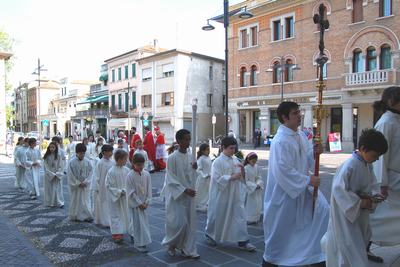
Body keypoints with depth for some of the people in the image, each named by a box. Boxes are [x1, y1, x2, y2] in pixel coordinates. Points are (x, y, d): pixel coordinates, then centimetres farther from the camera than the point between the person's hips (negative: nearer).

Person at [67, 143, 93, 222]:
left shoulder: (87, 162, -4)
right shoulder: (72, 162, -10)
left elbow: (90, 172, 0)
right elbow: (70, 175, -9)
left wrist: (86, 182, -11)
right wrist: (78, 183, -11)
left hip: (85, 185, 2)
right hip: (75, 185, -2)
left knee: (85, 200, 5)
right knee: (76, 201, 8)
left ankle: (86, 216, 10)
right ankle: (75, 216, 21)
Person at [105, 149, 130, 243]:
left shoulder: (126, 170, -4)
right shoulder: (111, 171, -18)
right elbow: (109, 186, -15)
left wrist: (126, 190, -12)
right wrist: (119, 192, -18)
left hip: (124, 197, 5)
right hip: (115, 197, -5)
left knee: (124, 214, 14)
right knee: (116, 215, 3)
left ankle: (120, 232, 30)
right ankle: (116, 234, 11)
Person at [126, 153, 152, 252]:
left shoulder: (147, 174, -3)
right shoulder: (130, 176, -15)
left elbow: (149, 189, 1)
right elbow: (131, 192, -14)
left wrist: (146, 202, -7)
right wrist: (139, 203, -15)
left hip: (143, 203, 5)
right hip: (134, 203, -5)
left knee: (144, 221, 17)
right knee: (138, 222, -2)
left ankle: (132, 233, 43)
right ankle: (140, 244, 7)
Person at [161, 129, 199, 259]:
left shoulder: (190, 156, 5)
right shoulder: (172, 158, -13)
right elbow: (171, 179, -14)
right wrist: (185, 190, -19)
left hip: (189, 195, 6)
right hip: (176, 195, -6)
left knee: (190, 222, 8)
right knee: (179, 223, -2)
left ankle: (188, 249, 20)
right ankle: (171, 245, 24)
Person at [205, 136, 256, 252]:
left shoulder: (235, 160, 7)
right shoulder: (217, 162, -11)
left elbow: (241, 177, 11)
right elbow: (217, 178, -19)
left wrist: (242, 170, -10)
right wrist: (232, 177, -24)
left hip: (234, 195, 5)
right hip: (221, 195, -5)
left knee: (240, 215, 1)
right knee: (217, 216, 11)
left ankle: (242, 241, 8)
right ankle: (209, 234, 34)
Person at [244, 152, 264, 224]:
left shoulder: (256, 167, 0)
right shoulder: (246, 168, -18)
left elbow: (259, 177, 5)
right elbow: (245, 181, -18)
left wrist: (259, 184, -13)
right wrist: (255, 186, -21)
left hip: (256, 189, 6)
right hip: (249, 189, -6)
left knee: (257, 204, 14)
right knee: (249, 205, 3)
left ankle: (256, 218, 31)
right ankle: (249, 220, 17)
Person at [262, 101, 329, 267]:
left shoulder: (301, 135, 4)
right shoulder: (280, 141, -22)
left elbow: (305, 159, 12)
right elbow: (283, 170, -26)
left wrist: (313, 153, -9)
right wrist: (308, 180, -21)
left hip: (302, 187, 8)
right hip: (283, 191, -8)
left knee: (322, 211, 2)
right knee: (279, 228, 6)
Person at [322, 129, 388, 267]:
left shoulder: (367, 165, 1)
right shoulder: (349, 166, -27)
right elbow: (339, 190, -28)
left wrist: (370, 197, -5)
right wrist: (360, 203, -24)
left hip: (359, 214, 9)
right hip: (346, 213, -9)